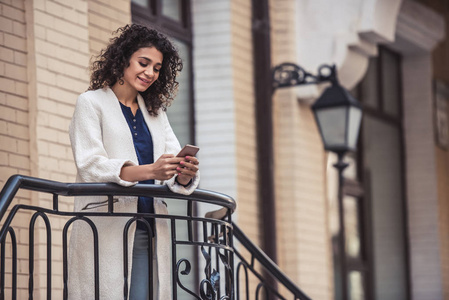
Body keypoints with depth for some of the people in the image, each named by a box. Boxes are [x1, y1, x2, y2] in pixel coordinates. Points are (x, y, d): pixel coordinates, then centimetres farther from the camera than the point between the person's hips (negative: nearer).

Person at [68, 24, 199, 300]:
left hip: (149, 230, 5)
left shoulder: (156, 111, 22)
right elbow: (90, 166, -10)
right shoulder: (92, 103, 5)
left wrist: (186, 173, -15)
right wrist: (150, 170, -24)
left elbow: (175, 177, 10)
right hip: (106, 229, -4)